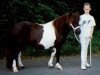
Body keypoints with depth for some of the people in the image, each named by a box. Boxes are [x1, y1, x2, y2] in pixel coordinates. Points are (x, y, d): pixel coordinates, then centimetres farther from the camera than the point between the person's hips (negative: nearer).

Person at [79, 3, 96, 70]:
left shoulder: (91, 17, 7)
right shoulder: (81, 17, -1)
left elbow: (92, 26, 7)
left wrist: (91, 34, -2)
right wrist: (83, 23, -21)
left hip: (88, 35, 4)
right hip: (82, 35, -3)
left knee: (86, 48, 13)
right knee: (83, 48, -8)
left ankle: (85, 62, 23)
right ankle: (83, 63, -9)